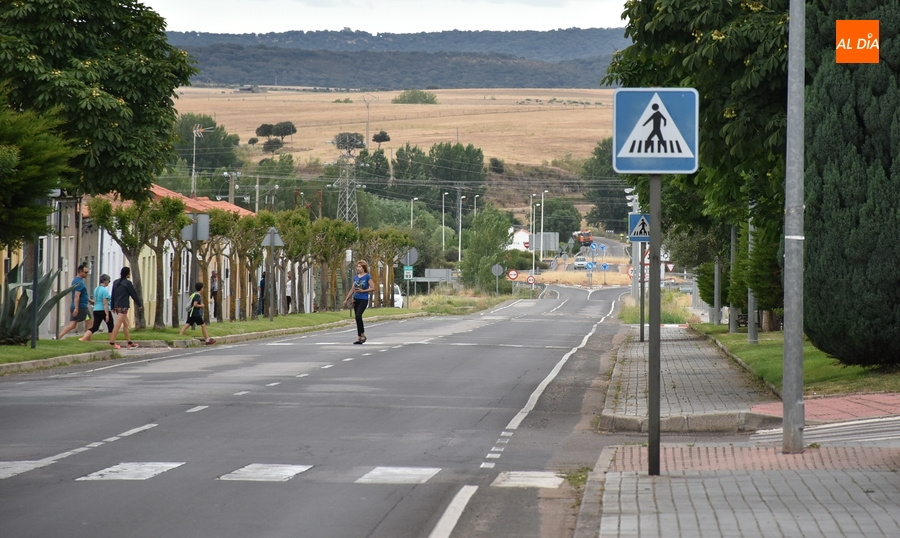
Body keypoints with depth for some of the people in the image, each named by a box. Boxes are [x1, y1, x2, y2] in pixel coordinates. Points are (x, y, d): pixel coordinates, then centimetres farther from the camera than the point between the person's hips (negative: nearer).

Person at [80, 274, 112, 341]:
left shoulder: (96, 289, 12)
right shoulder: (104, 290, -14)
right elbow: (105, 303, -18)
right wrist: (107, 315, -19)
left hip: (96, 311, 7)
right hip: (104, 311, -7)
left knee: (94, 328, 2)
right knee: (110, 327, 7)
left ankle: (83, 339, -15)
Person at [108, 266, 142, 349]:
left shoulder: (116, 282, 13)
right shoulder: (127, 283, -8)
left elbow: (112, 295, 14)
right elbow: (133, 294, -4)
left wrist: (113, 307, 19)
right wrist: (139, 304, 8)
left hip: (117, 306, 8)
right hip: (123, 306, -8)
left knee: (126, 324, 14)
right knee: (118, 324, -10)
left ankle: (129, 343, 17)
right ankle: (112, 342, -15)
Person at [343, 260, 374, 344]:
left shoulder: (367, 277, -5)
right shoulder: (356, 277, 12)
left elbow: (373, 288, -9)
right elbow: (352, 289, 18)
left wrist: (362, 291, -16)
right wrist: (346, 299, 17)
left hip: (363, 299, -6)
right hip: (356, 299, 6)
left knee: (358, 316, -21)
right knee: (357, 318, 6)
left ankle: (362, 335, -10)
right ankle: (360, 337, 11)